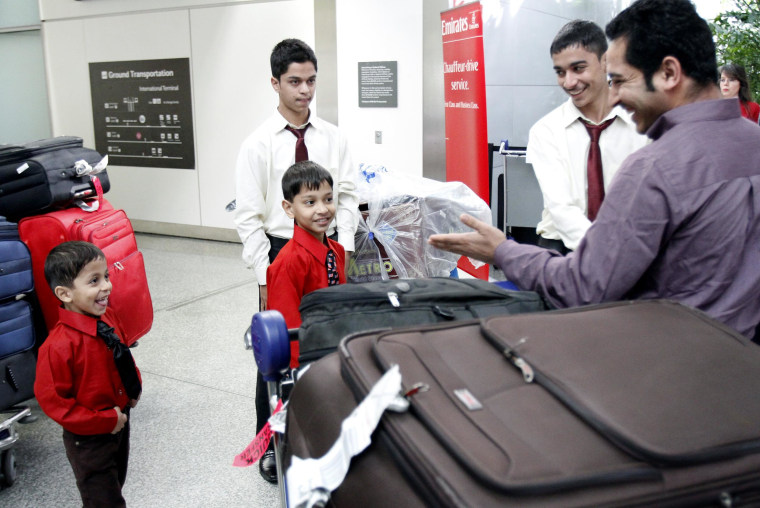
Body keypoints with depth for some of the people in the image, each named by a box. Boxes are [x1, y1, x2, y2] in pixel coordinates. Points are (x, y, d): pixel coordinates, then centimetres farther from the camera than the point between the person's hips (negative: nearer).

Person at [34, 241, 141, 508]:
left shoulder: (108, 318, -6)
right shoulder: (58, 346, -30)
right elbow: (51, 399, -25)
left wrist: (133, 385, 2)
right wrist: (102, 422, -21)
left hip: (119, 423, 7)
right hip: (88, 439, -7)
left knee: (115, 484, 27)